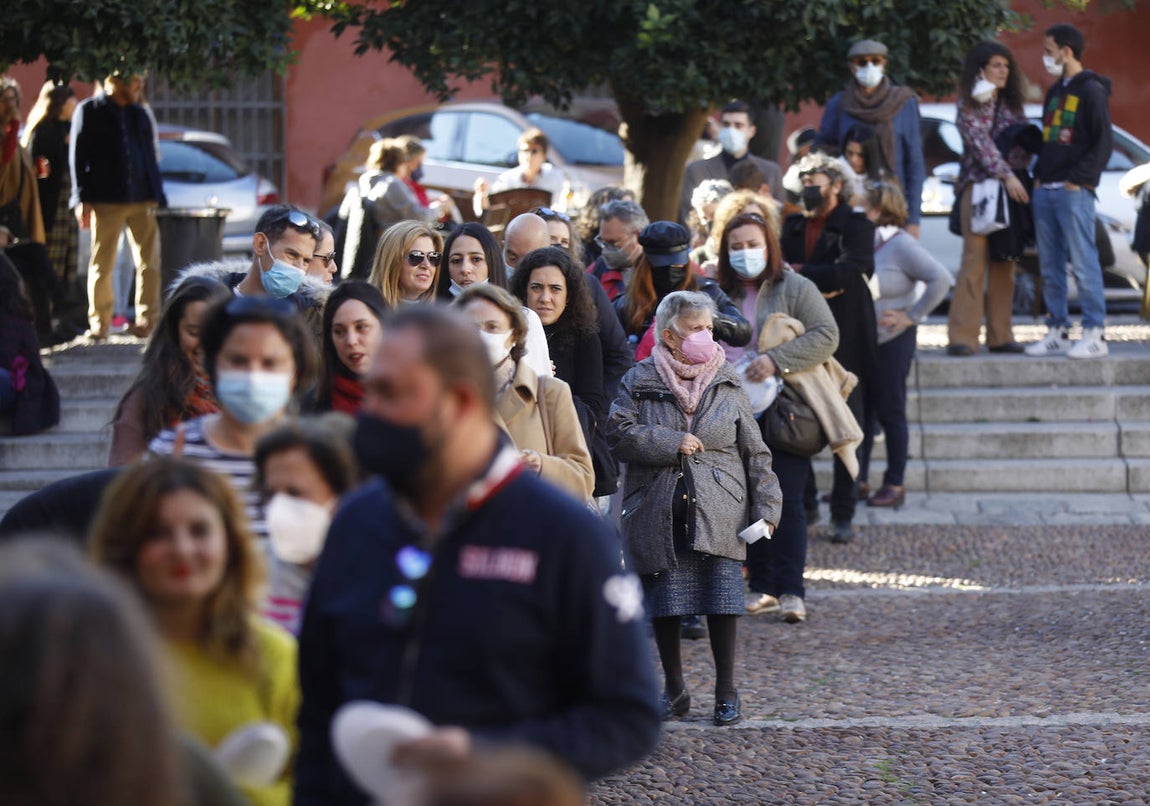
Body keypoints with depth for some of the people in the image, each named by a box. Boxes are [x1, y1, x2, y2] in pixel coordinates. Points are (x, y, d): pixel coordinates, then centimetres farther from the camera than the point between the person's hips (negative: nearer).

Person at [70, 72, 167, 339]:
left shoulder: (142, 114, 17)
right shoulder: (88, 111, 4)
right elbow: (78, 157, 0)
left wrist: (158, 197, 10)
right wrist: (82, 199, -8)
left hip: (142, 200, 3)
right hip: (105, 202, -3)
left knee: (150, 262, -2)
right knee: (102, 264, 1)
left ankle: (147, 320, 4)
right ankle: (99, 322, 11)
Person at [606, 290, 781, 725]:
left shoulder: (728, 385, 7)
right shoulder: (639, 382, 2)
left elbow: (754, 451, 8)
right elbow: (619, 432, -9)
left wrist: (766, 507, 1)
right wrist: (671, 444, -15)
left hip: (717, 514, 0)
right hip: (659, 513, 0)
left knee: (721, 604, -3)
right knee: (664, 606, 5)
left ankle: (726, 691, 10)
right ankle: (674, 690, 20)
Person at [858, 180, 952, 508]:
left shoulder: (901, 245, -14)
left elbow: (941, 279, -20)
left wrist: (912, 315, -17)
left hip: (892, 341, -7)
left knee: (890, 413, 1)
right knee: (861, 411, 11)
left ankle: (895, 485, 9)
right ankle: (857, 480, 18)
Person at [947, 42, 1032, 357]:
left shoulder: (1011, 104, 17)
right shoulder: (969, 105, -1)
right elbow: (980, 142, -11)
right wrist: (1006, 175, -19)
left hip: (1011, 189, 6)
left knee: (1004, 265, 5)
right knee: (975, 260, -13)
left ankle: (1000, 335, 8)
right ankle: (962, 337, -15)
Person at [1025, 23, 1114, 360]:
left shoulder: (1091, 90, -6)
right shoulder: (1054, 92, 19)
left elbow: (1104, 142, -11)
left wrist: (1078, 180, -15)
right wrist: (1039, 176, 11)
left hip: (1074, 192, -8)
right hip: (1045, 191, 8)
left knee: (1083, 262, -9)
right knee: (1050, 266, 7)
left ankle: (1095, 334, -9)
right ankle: (1057, 332, 11)